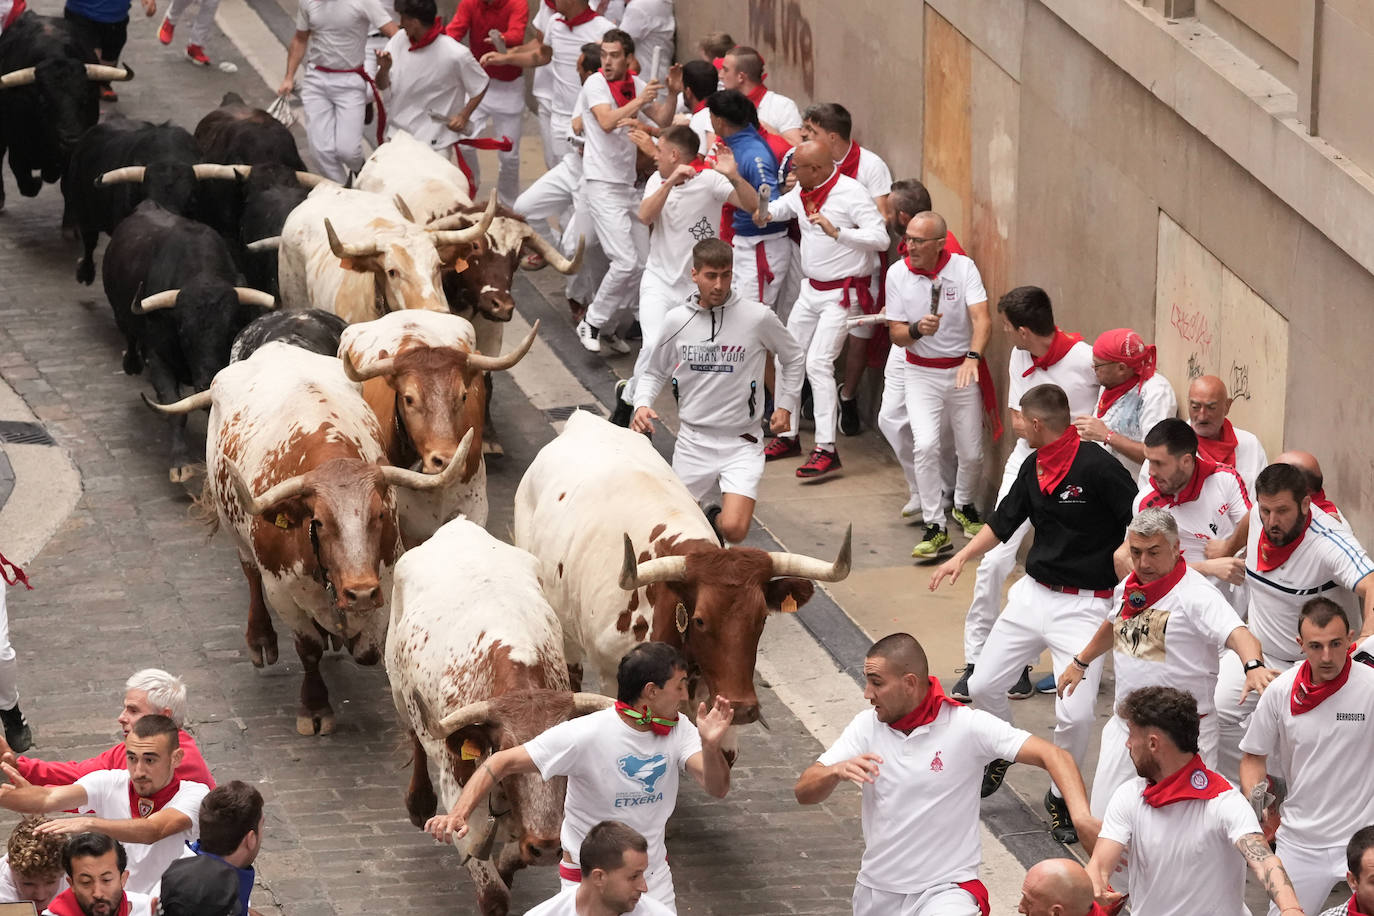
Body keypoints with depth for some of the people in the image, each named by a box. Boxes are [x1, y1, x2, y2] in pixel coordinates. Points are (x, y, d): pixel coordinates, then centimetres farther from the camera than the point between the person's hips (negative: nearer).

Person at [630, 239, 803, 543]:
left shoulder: (758, 317, -8)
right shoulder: (677, 321, -2)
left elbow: (794, 358, 10)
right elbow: (654, 372, 13)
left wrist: (786, 404, 3)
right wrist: (642, 405, -6)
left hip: (741, 442, -2)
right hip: (693, 440, 2)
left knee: (734, 529, -17)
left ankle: (716, 521, 20)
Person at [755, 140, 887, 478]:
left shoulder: (851, 193, -17)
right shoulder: (802, 193, 6)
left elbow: (880, 238, -23)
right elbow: (778, 208, 25)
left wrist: (836, 232, -29)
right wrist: (764, 214, 0)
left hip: (842, 294, -9)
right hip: (811, 290, 9)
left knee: (818, 363, -17)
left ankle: (826, 449, -18)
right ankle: (788, 436, 25)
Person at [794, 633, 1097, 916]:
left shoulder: (967, 726, -13)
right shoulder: (867, 726, -2)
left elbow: (1053, 756, -18)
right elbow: (804, 792, -5)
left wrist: (1082, 817, -36)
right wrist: (837, 772, -29)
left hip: (945, 889, -5)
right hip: (876, 890, 5)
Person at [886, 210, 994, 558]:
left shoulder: (963, 268, -11)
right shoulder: (898, 274, -6)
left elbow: (982, 319, -21)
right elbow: (896, 333, -2)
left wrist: (972, 357, -39)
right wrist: (917, 330, -25)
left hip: (963, 371, 0)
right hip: (921, 373, 0)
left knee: (972, 454, 4)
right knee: (926, 444, -20)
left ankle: (964, 505, 37)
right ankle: (935, 529, -12)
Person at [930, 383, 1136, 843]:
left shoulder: (1096, 467, -19)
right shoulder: (1034, 468, 6)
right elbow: (1004, 520, 19)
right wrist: (961, 557, 14)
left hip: (1084, 604, -7)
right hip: (1034, 594, 7)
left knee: (1074, 714, -13)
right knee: (983, 686, 10)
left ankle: (1062, 795, 11)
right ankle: (1002, 754, 39)